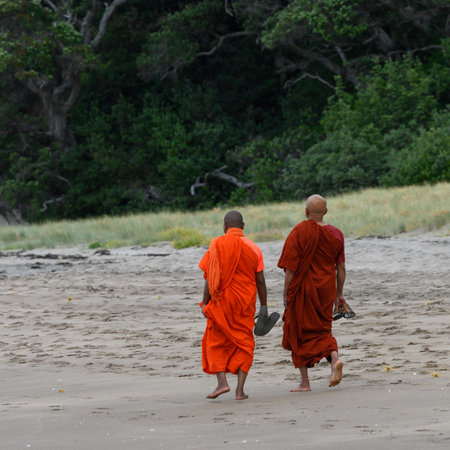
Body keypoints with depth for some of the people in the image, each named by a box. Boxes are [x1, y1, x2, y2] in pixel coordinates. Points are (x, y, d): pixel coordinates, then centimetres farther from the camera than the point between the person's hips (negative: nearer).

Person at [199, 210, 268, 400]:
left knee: (216, 343, 11)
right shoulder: (253, 248, 2)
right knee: (244, 343, 8)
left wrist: (205, 303, -2)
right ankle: (240, 389, 1)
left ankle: (222, 382, -5)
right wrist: (264, 307, 9)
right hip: (245, 303, 2)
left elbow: (210, 278, -8)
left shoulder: (217, 245, -5)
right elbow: (260, 281, 3)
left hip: (221, 301, -2)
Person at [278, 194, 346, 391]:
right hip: (326, 290, 4)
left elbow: (291, 266, -13)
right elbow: (341, 268, 6)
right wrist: (339, 294, 15)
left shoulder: (299, 231, -11)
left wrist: (286, 292, -6)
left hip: (303, 290, -4)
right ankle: (334, 358, -14)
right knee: (322, 330, 17)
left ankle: (304, 382, 9)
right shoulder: (336, 234, 2)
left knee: (298, 333, 8)